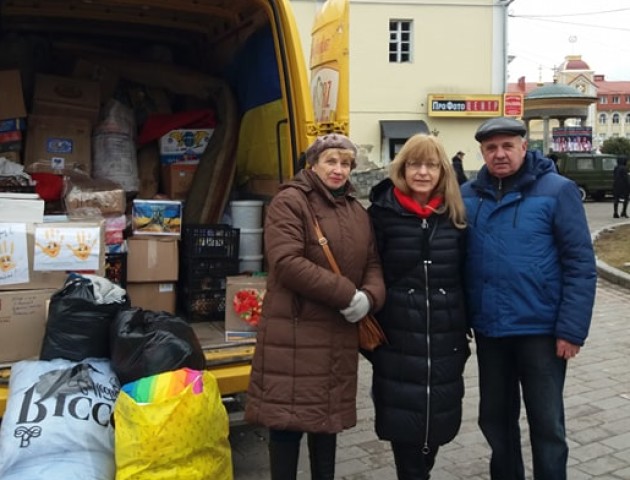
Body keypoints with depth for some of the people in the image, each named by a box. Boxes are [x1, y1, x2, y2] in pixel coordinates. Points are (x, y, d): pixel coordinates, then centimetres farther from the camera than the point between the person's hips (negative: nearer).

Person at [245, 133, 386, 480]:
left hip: (339, 334, 7)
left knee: (328, 416, 16)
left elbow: (372, 263, 13)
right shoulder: (290, 202, -8)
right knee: (288, 418, -1)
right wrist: (347, 294, -19)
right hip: (293, 332, -6)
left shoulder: (357, 211, 15)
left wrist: (369, 297, -11)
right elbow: (287, 263, -20)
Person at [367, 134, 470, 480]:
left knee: (439, 415, 11)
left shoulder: (455, 216, 5)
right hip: (397, 337, -3)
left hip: (445, 338, 3)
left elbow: (466, 276, 10)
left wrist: (466, 329, 9)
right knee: (403, 417, 4)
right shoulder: (382, 213, -4)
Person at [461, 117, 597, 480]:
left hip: (540, 328, -4)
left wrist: (572, 329, -14)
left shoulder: (557, 190, -8)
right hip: (489, 329, 4)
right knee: (495, 418, 17)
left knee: (546, 423, 9)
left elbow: (581, 264, -9)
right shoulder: (468, 196, 3)